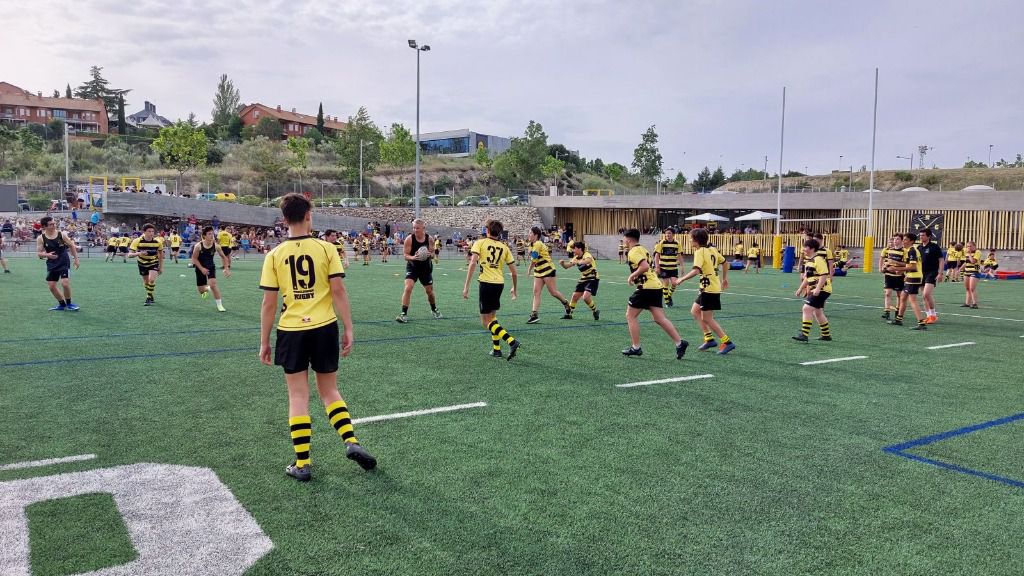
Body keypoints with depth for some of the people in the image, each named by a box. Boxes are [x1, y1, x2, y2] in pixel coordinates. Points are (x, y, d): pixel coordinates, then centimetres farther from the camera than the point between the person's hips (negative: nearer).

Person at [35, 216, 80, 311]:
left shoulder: (62, 234, -7)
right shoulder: (41, 238, -5)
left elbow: (71, 246, 5)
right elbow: (38, 253, -4)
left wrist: (76, 259, 4)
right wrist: (47, 255, -25)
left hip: (64, 263, -3)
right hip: (51, 264, 3)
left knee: (65, 283, -14)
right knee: (51, 286, 2)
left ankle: (68, 303, 7)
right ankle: (62, 304, 21)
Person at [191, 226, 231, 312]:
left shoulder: (216, 246, -13)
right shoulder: (198, 246, -18)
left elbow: (224, 257, -1)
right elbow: (194, 258, -10)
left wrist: (226, 268, -9)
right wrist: (202, 269, -19)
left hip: (211, 267, 0)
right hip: (200, 268, 0)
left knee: (213, 284, -23)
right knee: (201, 291, 6)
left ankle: (219, 305, -9)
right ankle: (207, 289, 47)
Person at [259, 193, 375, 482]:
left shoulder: (275, 255, -2)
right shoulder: (326, 248, -4)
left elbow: (268, 303, -2)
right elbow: (338, 291, -7)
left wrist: (264, 342, 6)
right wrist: (349, 330, -1)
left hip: (291, 332, 0)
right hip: (324, 329, 0)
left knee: (298, 397, 8)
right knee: (329, 391, 17)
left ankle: (302, 463, 10)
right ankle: (351, 442, 3)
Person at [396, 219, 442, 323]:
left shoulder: (428, 238, -8)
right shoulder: (409, 239, -16)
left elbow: (431, 251, 4)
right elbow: (405, 255, -14)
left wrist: (429, 254, -20)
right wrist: (413, 257, -35)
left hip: (426, 267, 3)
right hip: (412, 267, -3)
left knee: (429, 291, 14)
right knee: (408, 288, -21)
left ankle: (434, 310, 41)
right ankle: (404, 314, -16)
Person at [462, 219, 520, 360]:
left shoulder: (480, 243, 1)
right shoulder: (504, 247, 11)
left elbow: (472, 263, -13)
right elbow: (514, 272, 10)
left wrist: (466, 286, -13)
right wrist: (514, 289, 26)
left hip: (486, 283, -5)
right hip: (500, 283, 5)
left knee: (486, 321, 0)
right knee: (492, 316, 22)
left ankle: (512, 341, -17)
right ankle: (496, 348, 20)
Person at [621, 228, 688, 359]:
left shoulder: (633, 252, -10)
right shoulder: (642, 249, 20)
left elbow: (645, 266, -25)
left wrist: (632, 276, -13)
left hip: (646, 287, -9)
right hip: (656, 286, 9)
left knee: (630, 315, 3)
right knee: (659, 319, 7)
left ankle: (636, 348, 5)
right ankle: (679, 343, -1)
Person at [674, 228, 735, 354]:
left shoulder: (700, 252, -15)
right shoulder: (712, 249, 10)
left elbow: (696, 270, -29)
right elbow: (725, 263, 20)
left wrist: (681, 279, -24)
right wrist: (724, 279, 29)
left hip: (709, 289, -9)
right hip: (715, 286, 9)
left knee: (707, 319, -2)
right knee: (694, 311, 17)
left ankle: (727, 342, 0)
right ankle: (709, 339, 17)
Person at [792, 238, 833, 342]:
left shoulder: (818, 259, -15)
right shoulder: (808, 260, 15)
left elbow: (824, 275, -22)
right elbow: (808, 277, 25)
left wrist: (817, 289, -28)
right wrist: (801, 288, 24)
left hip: (822, 289, -11)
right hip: (814, 290, 11)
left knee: (807, 308, -17)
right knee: (817, 312, 18)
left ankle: (804, 334, -18)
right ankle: (826, 335, 31)